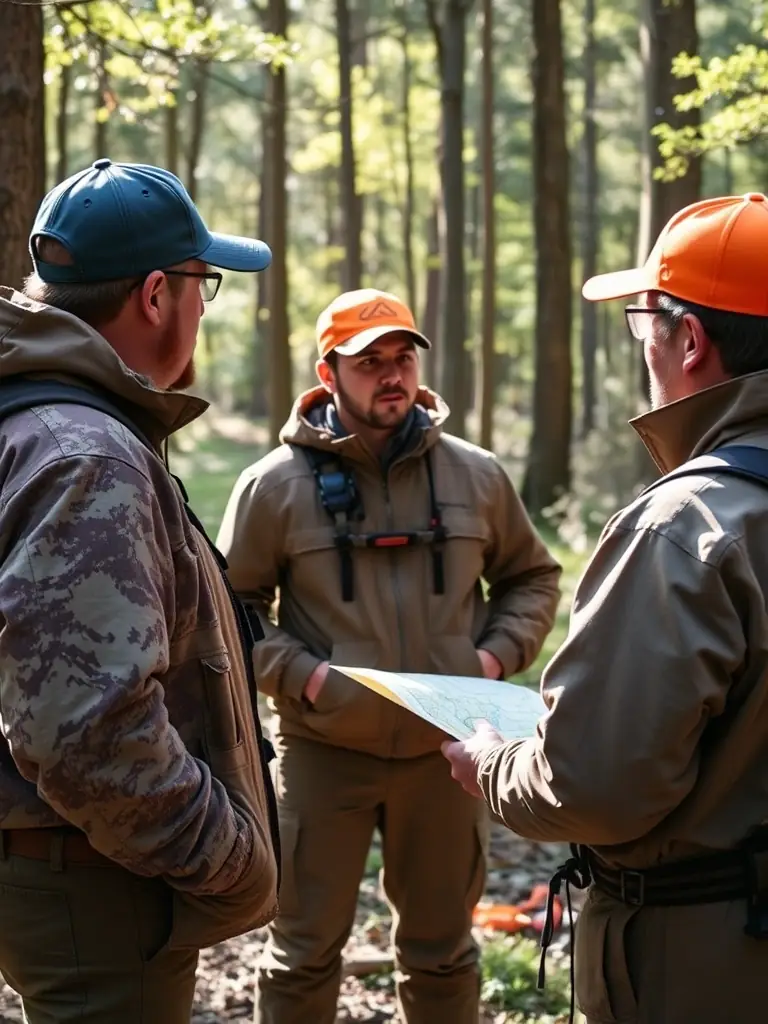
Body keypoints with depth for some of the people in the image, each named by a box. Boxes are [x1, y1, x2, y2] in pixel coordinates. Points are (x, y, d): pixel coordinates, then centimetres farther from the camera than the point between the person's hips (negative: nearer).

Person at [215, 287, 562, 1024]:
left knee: (442, 948, 16)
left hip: (443, 747, 3)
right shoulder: (276, 484, -5)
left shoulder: (476, 476, 3)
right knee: (306, 949, 9)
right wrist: (299, 671, -13)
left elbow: (531, 578, 14)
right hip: (323, 750, -2)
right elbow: (231, 605, 0)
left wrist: (497, 655, -2)